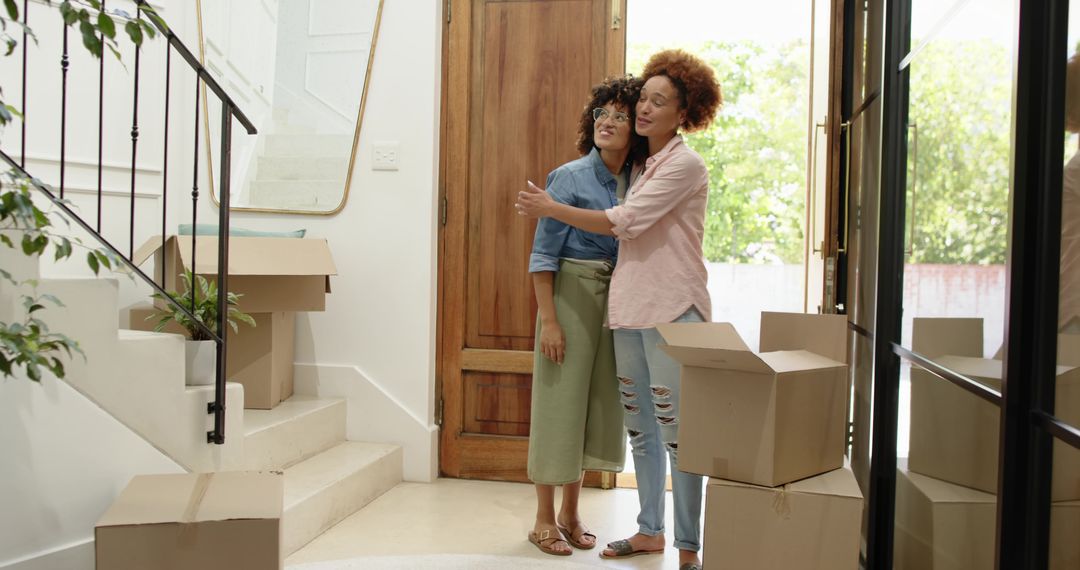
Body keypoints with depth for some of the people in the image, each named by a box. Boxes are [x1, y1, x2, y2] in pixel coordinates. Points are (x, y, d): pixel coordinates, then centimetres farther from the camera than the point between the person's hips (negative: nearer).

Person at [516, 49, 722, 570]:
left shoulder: (685, 165, -8)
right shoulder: (643, 166, 17)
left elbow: (621, 223, -13)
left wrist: (551, 208, -7)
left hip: (671, 312, -8)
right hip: (629, 310, 8)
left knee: (677, 432, -3)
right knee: (640, 429, 14)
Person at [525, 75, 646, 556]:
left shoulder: (634, 182, 7)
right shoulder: (569, 177, -8)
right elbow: (543, 254, -10)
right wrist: (548, 319, -16)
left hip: (615, 300, 6)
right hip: (572, 294, -5)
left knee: (597, 401, 10)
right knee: (560, 401, 0)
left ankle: (571, 513, 24)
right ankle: (544, 520, 14)